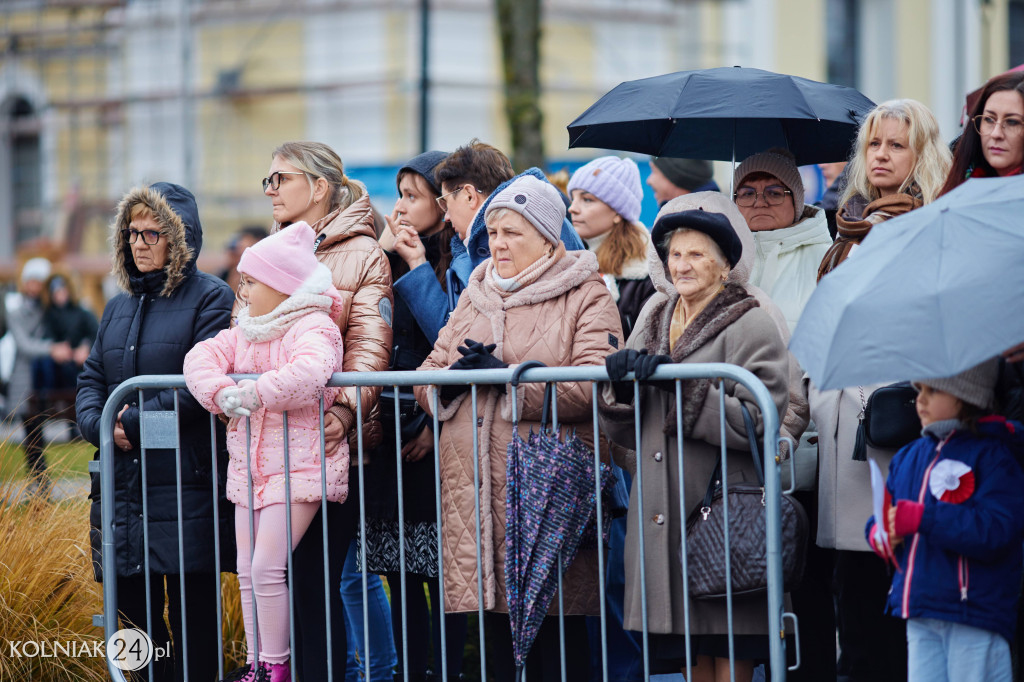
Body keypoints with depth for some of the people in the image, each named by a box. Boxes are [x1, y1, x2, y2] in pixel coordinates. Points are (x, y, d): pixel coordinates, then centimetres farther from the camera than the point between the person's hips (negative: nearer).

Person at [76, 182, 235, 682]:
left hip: (186, 485, -7)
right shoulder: (118, 307, 19)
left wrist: (136, 420, -17)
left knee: (192, 614, -3)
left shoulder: (210, 299, -4)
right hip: (121, 485, 7)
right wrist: (98, 425, -6)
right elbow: (91, 379, 15)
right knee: (131, 604, 8)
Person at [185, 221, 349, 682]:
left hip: (299, 466, -8)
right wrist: (222, 394, -14)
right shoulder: (245, 331, 15)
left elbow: (308, 373, -32)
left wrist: (254, 393, -27)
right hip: (249, 467, 9)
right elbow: (201, 358, 5)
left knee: (267, 567, -13)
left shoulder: (314, 327, -12)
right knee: (247, 572, 9)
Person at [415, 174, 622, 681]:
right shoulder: (474, 297, 21)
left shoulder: (586, 297, 2)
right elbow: (425, 378, 17)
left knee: (557, 635, -6)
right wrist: (453, 376, -6)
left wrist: (505, 377, -13)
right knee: (496, 621, 7)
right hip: (472, 492, 5)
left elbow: (592, 384, -13)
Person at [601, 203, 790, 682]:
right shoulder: (653, 323, 18)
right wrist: (620, 383, -3)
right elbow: (624, 434, 17)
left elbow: (759, 422, -16)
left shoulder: (751, 326, -2)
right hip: (661, 517, 6)